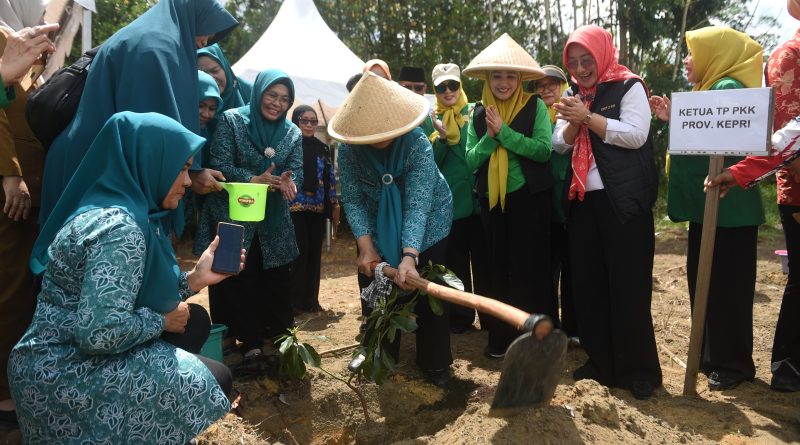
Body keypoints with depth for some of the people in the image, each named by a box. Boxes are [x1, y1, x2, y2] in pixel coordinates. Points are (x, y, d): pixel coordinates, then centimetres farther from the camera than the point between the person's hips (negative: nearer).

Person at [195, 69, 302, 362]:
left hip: (273, 224, 3)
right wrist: (254, 179, -28)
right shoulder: (231, 121, -5)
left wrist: (287, 182, -24)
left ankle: (281, 341, 22)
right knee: (239, 282, 1)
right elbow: (220, 165, -13)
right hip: (233, 218, -3)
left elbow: (296, 171, 0)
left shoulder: (293, 133, 8)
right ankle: (250, 344, 13)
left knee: (276, 284, 7)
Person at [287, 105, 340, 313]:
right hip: (294, 207, -4)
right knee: (299, 253, -6)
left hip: (318, 208, 5)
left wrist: (334, 205, 9)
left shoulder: (322, 148, 14)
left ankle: (311, 300, 16)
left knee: (314, 254, 7)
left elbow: (330, 178, 14)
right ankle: (294, 301, 4)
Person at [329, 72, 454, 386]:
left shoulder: (417, 144, -32)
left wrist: (409, 256, -48)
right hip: (377, 226, 3)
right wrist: (365, 246, -29)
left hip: (426, 222, -3)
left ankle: (434, 362, 16)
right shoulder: (349, 148, -22)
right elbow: (352, 200, -19)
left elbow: (417, 204, -38)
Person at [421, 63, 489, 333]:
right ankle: (460, 316, 22)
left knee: (483, 260, 6)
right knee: (455, 262, 9)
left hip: (478, 198, -1)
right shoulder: (430, 120, 6)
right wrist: (441, 138, -15)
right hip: (448, 202, 1)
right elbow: (430, 163, 0)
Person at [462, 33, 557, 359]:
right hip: (491, 198, 4)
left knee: (530, 267, 0)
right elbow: (471, 160, 2)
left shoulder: (535, 106, -5)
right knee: (498, 268, 11)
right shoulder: (479, 112, 6)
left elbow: (543, 150, -17)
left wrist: (503, 131, -18)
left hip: (528, 197, -4)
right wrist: (489, 137, -15)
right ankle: (501, 335, 23)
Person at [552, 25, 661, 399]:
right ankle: (601, 360, 20)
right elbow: (559, 144, 10)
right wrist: (572, 122, -9)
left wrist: (588, 117, -14)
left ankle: (638, 369, 10)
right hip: (583, 200, 6)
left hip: (622, 200, -6)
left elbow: (635, 135, -14)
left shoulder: (628, 86, -1)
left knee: (628, 285, -3)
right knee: (587, 282, 7)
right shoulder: (575, 95, 17)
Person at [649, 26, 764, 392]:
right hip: (708, 205, 10)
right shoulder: (710, 89, 18)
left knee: (726, 285, -2)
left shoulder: (728, 88, -12)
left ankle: (734, 363, 11)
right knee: (703, 281, 13)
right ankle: (711, 354, 25)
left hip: (727, 207, -10)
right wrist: (672, 120, 7)